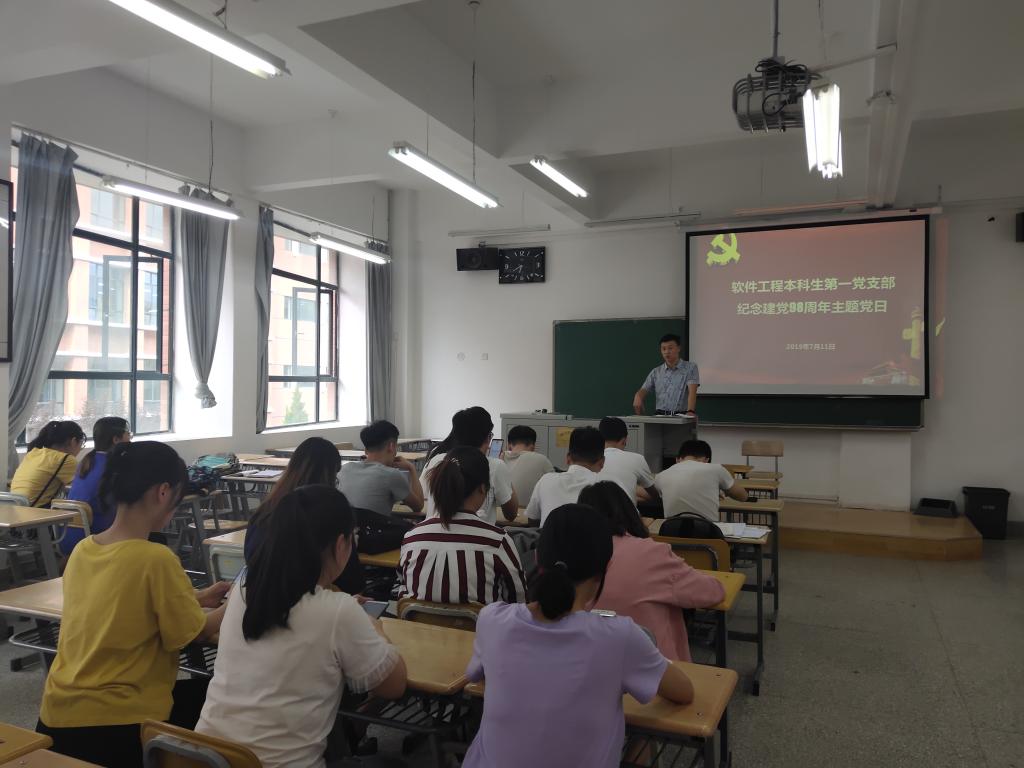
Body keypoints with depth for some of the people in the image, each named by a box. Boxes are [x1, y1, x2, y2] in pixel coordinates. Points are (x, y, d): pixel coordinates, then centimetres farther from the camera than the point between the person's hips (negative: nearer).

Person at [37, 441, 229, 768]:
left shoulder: (82, 550, 0)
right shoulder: (156, 558, -23)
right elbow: (194, 633, -10)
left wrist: (197, 598, 16)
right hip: (115, 726, -7)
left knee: (191, 690, 28)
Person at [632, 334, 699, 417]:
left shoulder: (690, 368, 3)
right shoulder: (656, 372, 13)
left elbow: (692, 392, -10)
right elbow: (643, 390, 6)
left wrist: (690, 411, -27)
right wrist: (638, 398, -18)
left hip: (682, 416, -2)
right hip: (660, 416, 2)